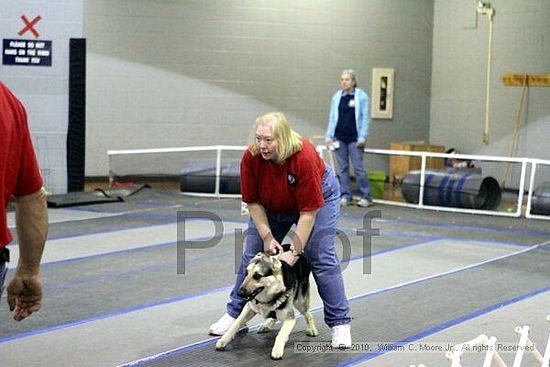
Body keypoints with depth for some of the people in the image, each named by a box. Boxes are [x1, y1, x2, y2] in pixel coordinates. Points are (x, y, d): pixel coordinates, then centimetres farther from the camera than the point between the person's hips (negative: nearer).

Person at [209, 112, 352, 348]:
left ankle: (340, 323, -2)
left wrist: (295, 251, -32)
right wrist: (267, 236, -20)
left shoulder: (305, 157, -39)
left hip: (318, 196, -4)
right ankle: (235, 313, 14)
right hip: (271, 204, 4)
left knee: (322, 259, -10)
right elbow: (252, 201, -15)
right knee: (252, 254, 1)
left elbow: (308, 211, -33)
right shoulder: (250, 157, -29)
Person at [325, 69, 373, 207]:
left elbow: (365, 117, -2)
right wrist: (329, 136, 7)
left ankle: (366, 197, 2)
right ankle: (346, 196, 12)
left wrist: (362, 137, -8)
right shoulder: (336, 96, 9)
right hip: (339, 137, 4)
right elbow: (332, 117, 13)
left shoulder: (361, 96, -1)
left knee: (359, 167, -5)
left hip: (354, 137, -4)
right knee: (342, 168, 5)